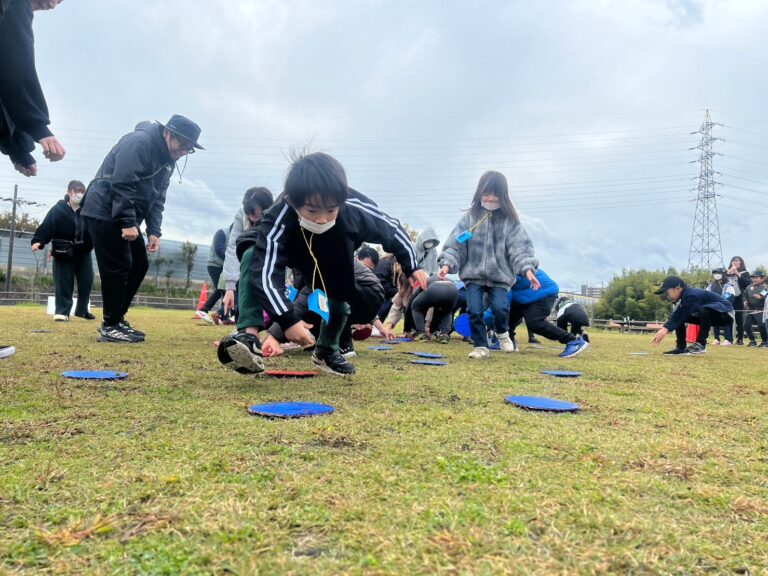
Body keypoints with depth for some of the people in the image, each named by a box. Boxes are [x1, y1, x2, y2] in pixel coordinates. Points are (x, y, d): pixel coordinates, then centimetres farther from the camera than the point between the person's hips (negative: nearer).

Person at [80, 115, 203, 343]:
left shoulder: (168, 159, 12)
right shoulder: (139, 142, -18)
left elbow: (157, 198, 12)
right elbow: (122, 184, -25)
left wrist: (154, 231, 2)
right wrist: (128, 223, -26)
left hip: (126, 218, 9)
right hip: (104, 212, -9)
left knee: (139, 264, 7)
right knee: (117, 268, -9)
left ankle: (117, 319, 16)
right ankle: (110, 326, 1)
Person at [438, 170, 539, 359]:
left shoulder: (509, 219, -1)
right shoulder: (470, 217, 1)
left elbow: (520, 246, -9)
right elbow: (456, 243, -1)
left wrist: (527, 268, -24)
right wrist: (447, 263, -16)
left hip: (500, 274, -1)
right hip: (473, 273, 1)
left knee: (500, 308, -16)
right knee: (474, 311, -8)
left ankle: (502, 333, 19)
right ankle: (481, 346, 13)